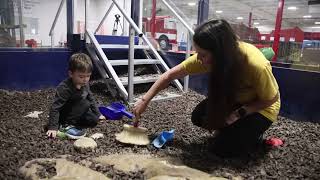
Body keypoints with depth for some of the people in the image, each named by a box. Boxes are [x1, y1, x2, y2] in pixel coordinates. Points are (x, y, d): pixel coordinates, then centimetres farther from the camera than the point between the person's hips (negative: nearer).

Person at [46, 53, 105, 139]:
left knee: (94, 120, -6)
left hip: (74, 112, 7)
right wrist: (53, 128, -33)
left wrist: (98, 114, 13)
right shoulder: (64, 88, -31)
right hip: (63, 116, -7)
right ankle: (66, 126, -23)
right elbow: (55, 108, -30)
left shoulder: (85, 84, -9)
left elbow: (91, 99, 7)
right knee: (85, 103, -27)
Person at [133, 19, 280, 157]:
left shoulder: (256, 65, -38)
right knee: (198, 117, -15)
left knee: (223, 147, -18)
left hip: (261, 106, -5)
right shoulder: (206, 56, -25)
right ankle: (233, 129, 9)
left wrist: (240, 113, -29)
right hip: (232, 99, 5)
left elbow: (271, 99, -18)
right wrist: (145, 100, -14)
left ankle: (254, 134, 10)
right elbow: (170, 75, -15)